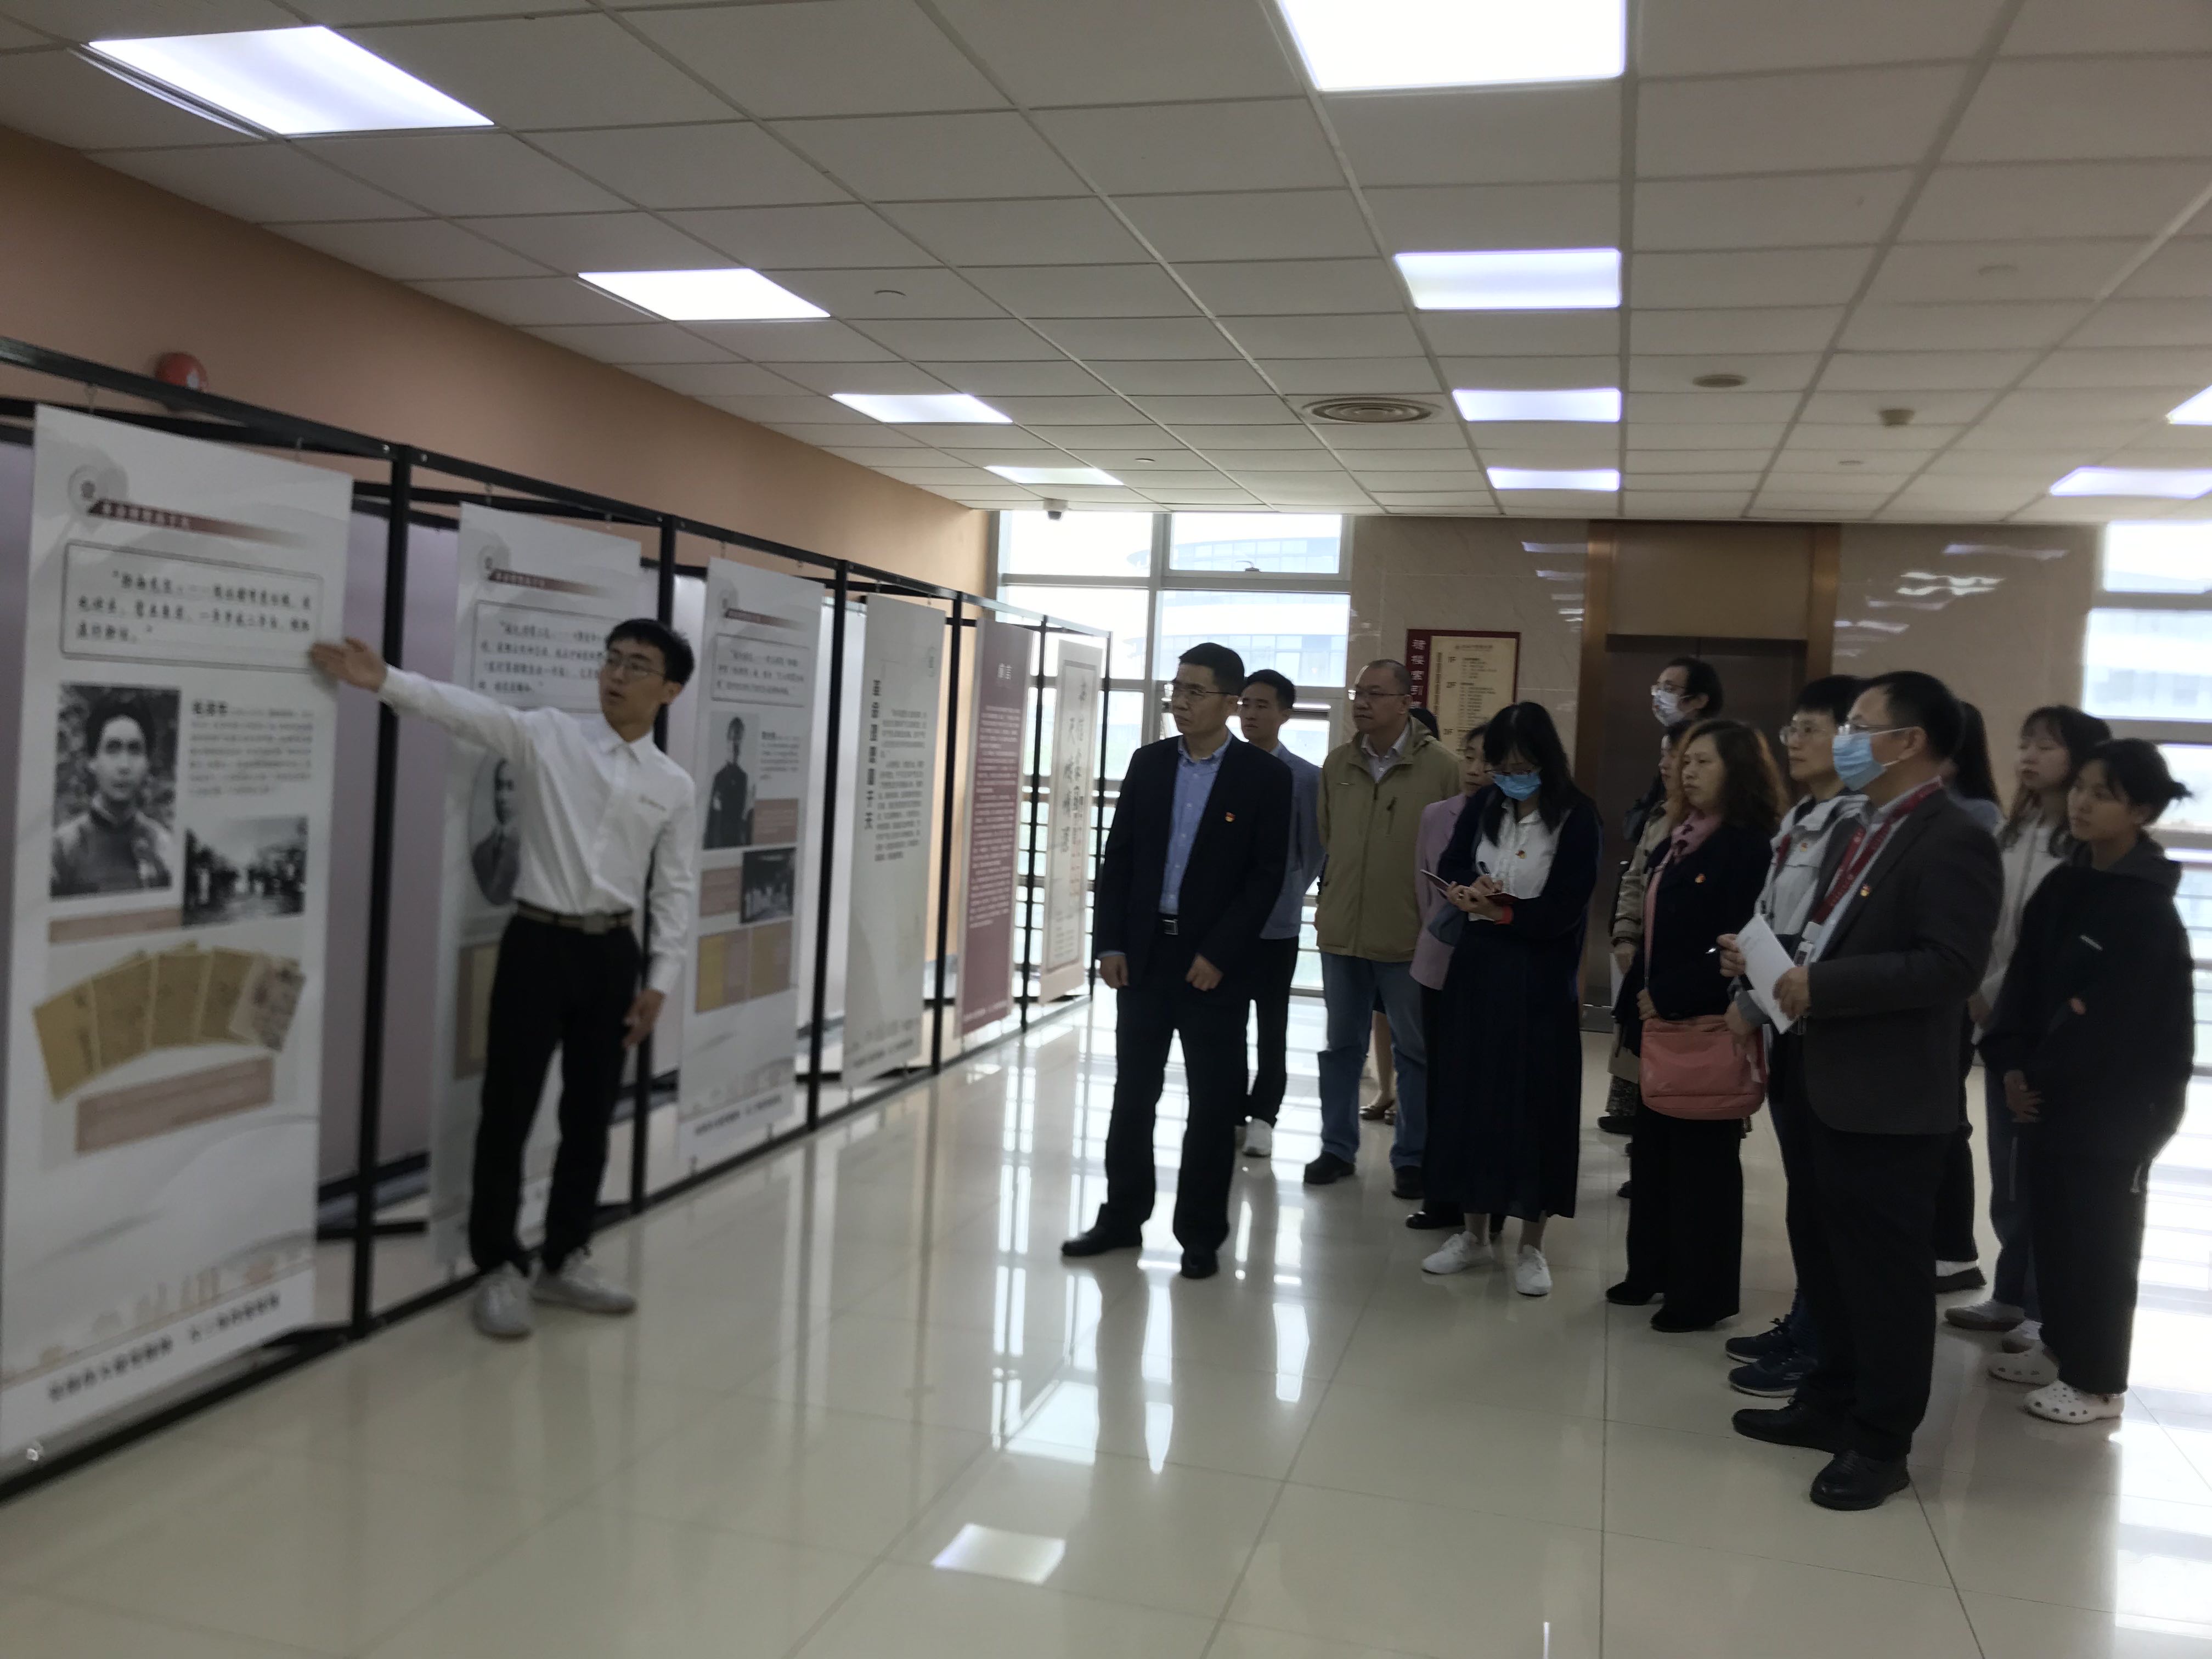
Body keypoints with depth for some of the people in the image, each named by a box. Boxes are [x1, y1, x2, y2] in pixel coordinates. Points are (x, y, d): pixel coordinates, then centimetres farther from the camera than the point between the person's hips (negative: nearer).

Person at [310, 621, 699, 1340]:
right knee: (508, 1112, 1)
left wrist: (659, 982, 1)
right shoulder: (545, 736, -2)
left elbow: (676, 891, 5)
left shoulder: (674, 785, 3)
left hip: (612, 954, 2)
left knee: (590, 1116, 11)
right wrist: (383, 681, -32)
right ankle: (501, 1269, 17)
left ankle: (564, 1261, 28)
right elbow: (467, 711, -17)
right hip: (538, 942, -2)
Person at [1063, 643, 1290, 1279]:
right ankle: (1122, 1217, 24)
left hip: (1214, 965, -3)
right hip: (1142, 957, 4)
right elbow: (1118, 857, 7)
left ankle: (1201, 1234, 17)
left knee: (1213, 1106, 5)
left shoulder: (1265, 777, -6)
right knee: (1132, 1096, 11)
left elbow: (1267, 876, -8)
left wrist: (1218, 955, -14)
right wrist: (1110, 944, -1)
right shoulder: (1148, 763, 6)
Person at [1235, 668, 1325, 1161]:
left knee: (1272, 1027, 10)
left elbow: (1314, 851, 1)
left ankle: (1262, 1116, 22)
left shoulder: (1305, 777, -7)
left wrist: (1286, 894, 3)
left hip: (1276, 922, -2)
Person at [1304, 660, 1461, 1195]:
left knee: (1415, 1052, 9)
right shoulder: (1337, 763, 3)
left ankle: (1412, 1157, 21)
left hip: (1410, 936, -4)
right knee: (1342, 1045, 14)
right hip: (1340, 930, 4)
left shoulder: (1441, 766, -10)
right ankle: (1337, 1147, 26)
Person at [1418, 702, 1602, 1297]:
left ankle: (1532, 1246, 17)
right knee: (1470, 1096, 9)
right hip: (1477, 972, 4)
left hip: (1540, 983, -4)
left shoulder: (1577, 818, -8)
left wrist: (1499, 910, -13)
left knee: (1535, 1104, 4)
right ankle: (1475, 1232, 23)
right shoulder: (1483, 807, 4)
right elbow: (1448, 873, 2)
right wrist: (1469, 894, -18)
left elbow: (1566, 910, -12)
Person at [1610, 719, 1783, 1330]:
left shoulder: (1750, 848, -14)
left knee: (1702, 1156, 3)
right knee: (1653, 1147, 15)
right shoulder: (1678, 842, 13)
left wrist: (1666, 997, -19)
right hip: (1658, 1019, 8)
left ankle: (1703, 1291, 15)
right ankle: (1653, 1270, 28)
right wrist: (1635, 1003, 9)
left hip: (1707, 1026, -8)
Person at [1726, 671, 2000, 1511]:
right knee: (1825, 1255, 19)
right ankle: (1831, 1401, 35)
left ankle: (1880, 1442, 17)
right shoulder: (1864, 832, 15)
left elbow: (1950, 967, -25)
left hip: (1888, 1096, -9)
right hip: (1820, 1080, 10)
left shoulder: (1953, 842, -15)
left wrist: (1820, 987, -24)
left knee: (1884, 1270, 3)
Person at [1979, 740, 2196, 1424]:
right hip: (2050, 1089, 7)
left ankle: (2099, 1380, 15)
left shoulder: (2147, 910, -17)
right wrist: (2013, 1065, -6)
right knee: (2051, 1222, 14)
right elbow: (2025, 979, 5)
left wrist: (2041, 1077, -11)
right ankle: (2060, 1347, 30)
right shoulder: (2062, 885, 6)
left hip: (2121, 1100, -7)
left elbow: (2112, 1020, -19)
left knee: (2100, 1235, 2)